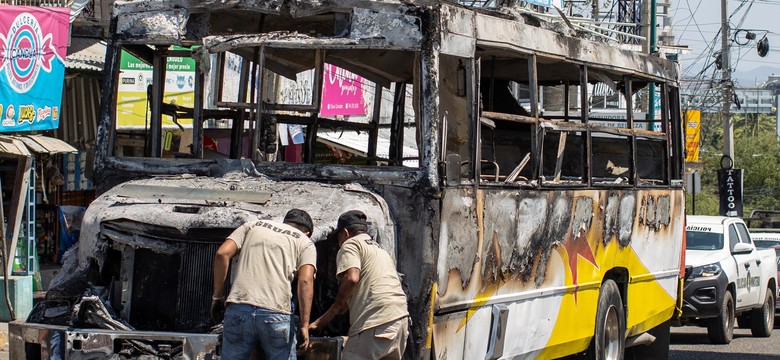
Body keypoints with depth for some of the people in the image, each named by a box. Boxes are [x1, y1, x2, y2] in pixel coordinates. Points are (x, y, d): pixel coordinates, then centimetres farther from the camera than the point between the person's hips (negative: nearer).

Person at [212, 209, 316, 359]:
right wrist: (304, 325, -4)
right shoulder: (305, 242, 16)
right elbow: (305, 281, -2)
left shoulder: (253, 225, 23)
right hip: (277, 313, -2)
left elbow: (222, 253, 9)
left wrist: (217, 296, 14)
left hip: (239, 309, 2)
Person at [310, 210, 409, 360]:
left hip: (377, 322, -9)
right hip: (401, 318, 9)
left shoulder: (350, 245, 4)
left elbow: (351, 279, -15)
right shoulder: (379, 249, 32)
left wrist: (336, 307, 2)